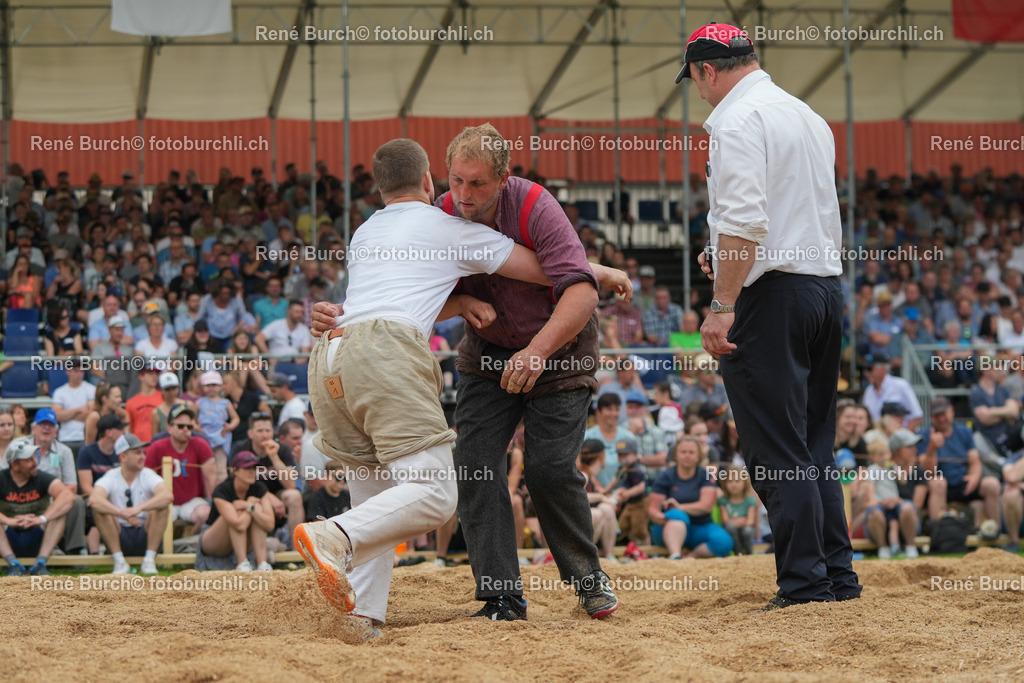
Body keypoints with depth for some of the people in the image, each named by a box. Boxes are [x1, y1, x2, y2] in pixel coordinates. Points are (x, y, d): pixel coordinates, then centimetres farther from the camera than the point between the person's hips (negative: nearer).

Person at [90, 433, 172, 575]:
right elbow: (94, 500, -26)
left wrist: (139, 508, -40)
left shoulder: (148, 476, -4)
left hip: (145, 537, 0)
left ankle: (149, 560, -19)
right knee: (99, 509, -23)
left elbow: (168, 496, -25)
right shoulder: (111, 477, -4)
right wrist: (122, 513, -41)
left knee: (162, 506, -23)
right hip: (119, 536, 0)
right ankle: (119, 561, -19)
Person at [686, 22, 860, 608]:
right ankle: (839, 575, 15)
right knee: (814, 446, 14)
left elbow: (744, 219, -22)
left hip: (772, 296, -9)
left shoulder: (738, 119, -10)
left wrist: (722, 306, -22)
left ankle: (806, 581, -7)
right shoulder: (811, 118, 18)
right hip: (828, 284, 9)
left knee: (776, 450, -5)